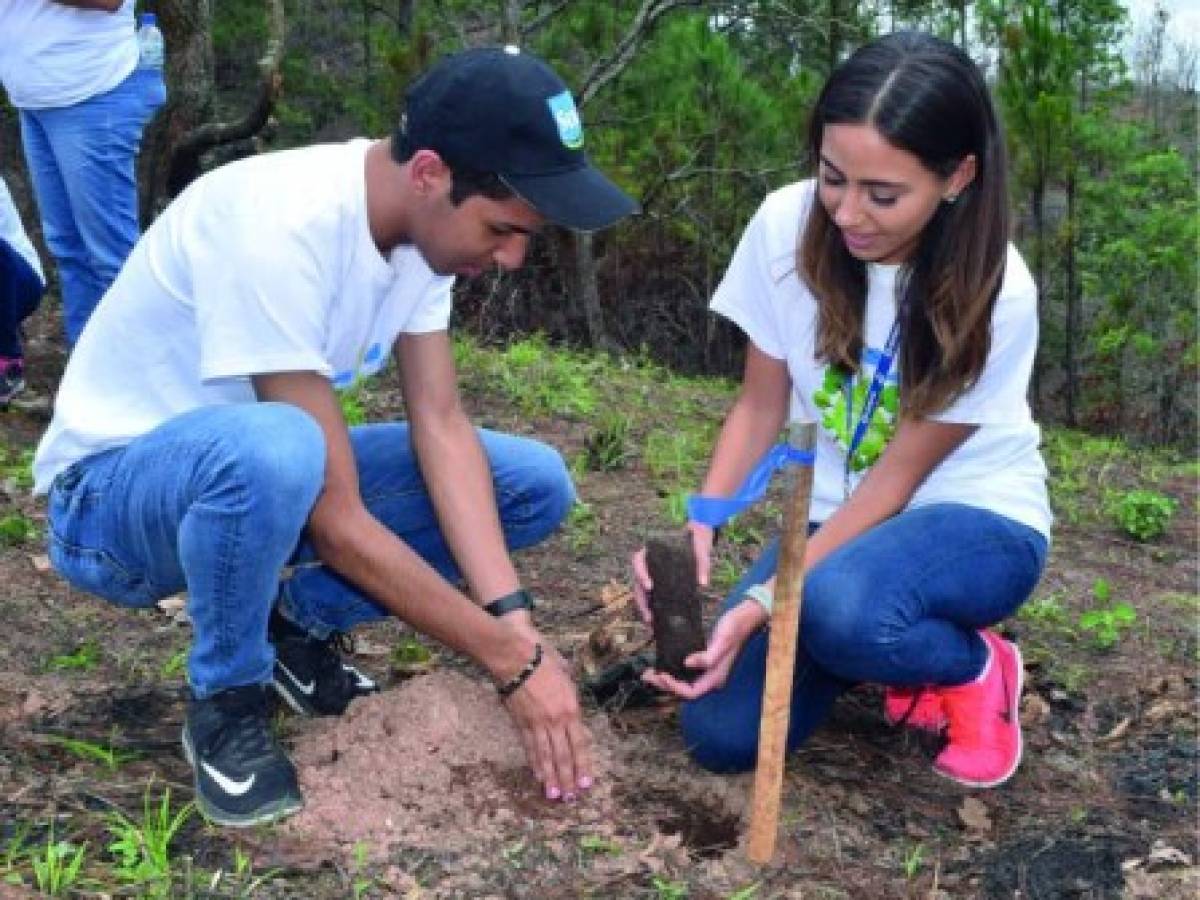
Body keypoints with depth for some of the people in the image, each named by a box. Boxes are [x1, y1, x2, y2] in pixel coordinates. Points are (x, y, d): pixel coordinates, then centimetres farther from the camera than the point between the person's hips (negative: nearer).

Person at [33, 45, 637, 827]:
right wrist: (511, 659, -28)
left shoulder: (425, 215, -10)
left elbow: (442, 425, -12)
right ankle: (226, 703, -13)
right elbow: (337, 525, -32)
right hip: (112, 491, -6)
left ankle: (297, 622, 5)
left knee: (536, 485, -7)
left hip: (257, 474, 7)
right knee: (271, 449, -43)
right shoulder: (281, 229, -34)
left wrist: (515, 619, -23)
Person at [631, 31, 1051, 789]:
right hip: (837, 515, 4)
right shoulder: (786, 225, -15)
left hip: (976, 517, -4)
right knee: (723, 733, -13)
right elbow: (761, 406, -5)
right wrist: (700, 528, -22)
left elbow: (898, 477, -19)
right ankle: (898, 640, 13)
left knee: (839, 609, -38)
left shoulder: (994, 292, -23)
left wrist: (762, 604, -28)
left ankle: (975, 665, -3)